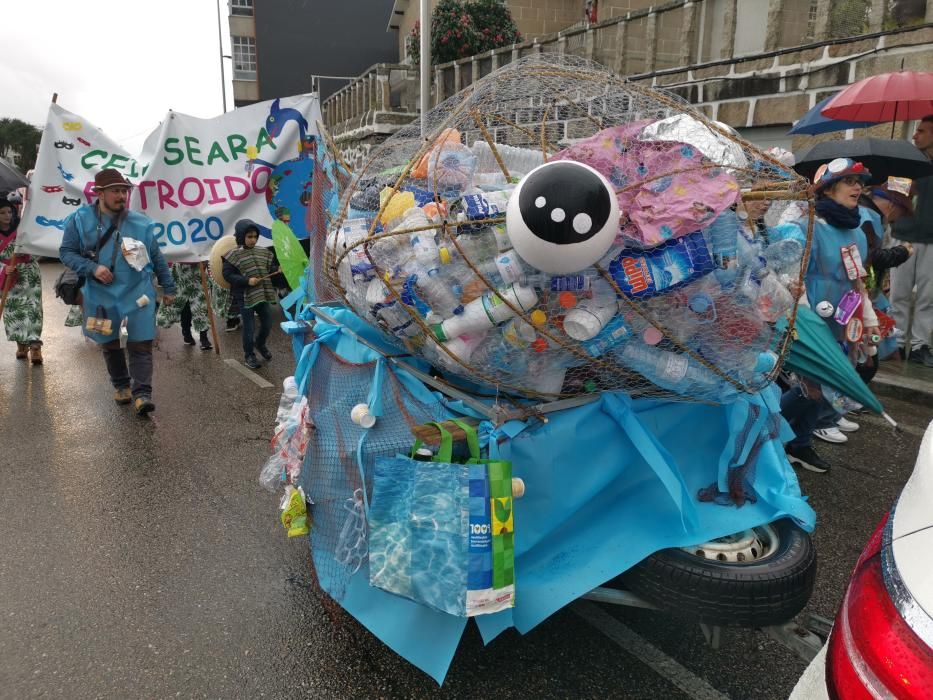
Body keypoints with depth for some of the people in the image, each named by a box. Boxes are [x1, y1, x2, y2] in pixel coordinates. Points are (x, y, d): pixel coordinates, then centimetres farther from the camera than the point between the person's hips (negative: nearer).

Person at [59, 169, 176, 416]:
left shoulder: (140, 222, -2)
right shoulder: (80, 220, -4)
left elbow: (157, 258, 7)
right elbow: (66, 252, 1)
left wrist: (168, 288, 11)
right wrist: (92, 268, -17)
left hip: (138, 294, -1)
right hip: (101, 296, 1)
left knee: (141, 345, -6)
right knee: (109, 344, 15)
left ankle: (141, 394, -3)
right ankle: (121, 385, 34)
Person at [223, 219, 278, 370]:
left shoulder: (263, 252, 6)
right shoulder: (234, 255, -11)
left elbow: (269, 268, 12)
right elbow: (227, 274, -13)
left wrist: (279, 269, -10)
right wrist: (246, 281, -22)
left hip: (263, 294, 5)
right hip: (245, 297, -5)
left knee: (267, 323, 13)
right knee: (248, 327, 4)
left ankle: (260, 343, 42)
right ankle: (249, 355, 21)